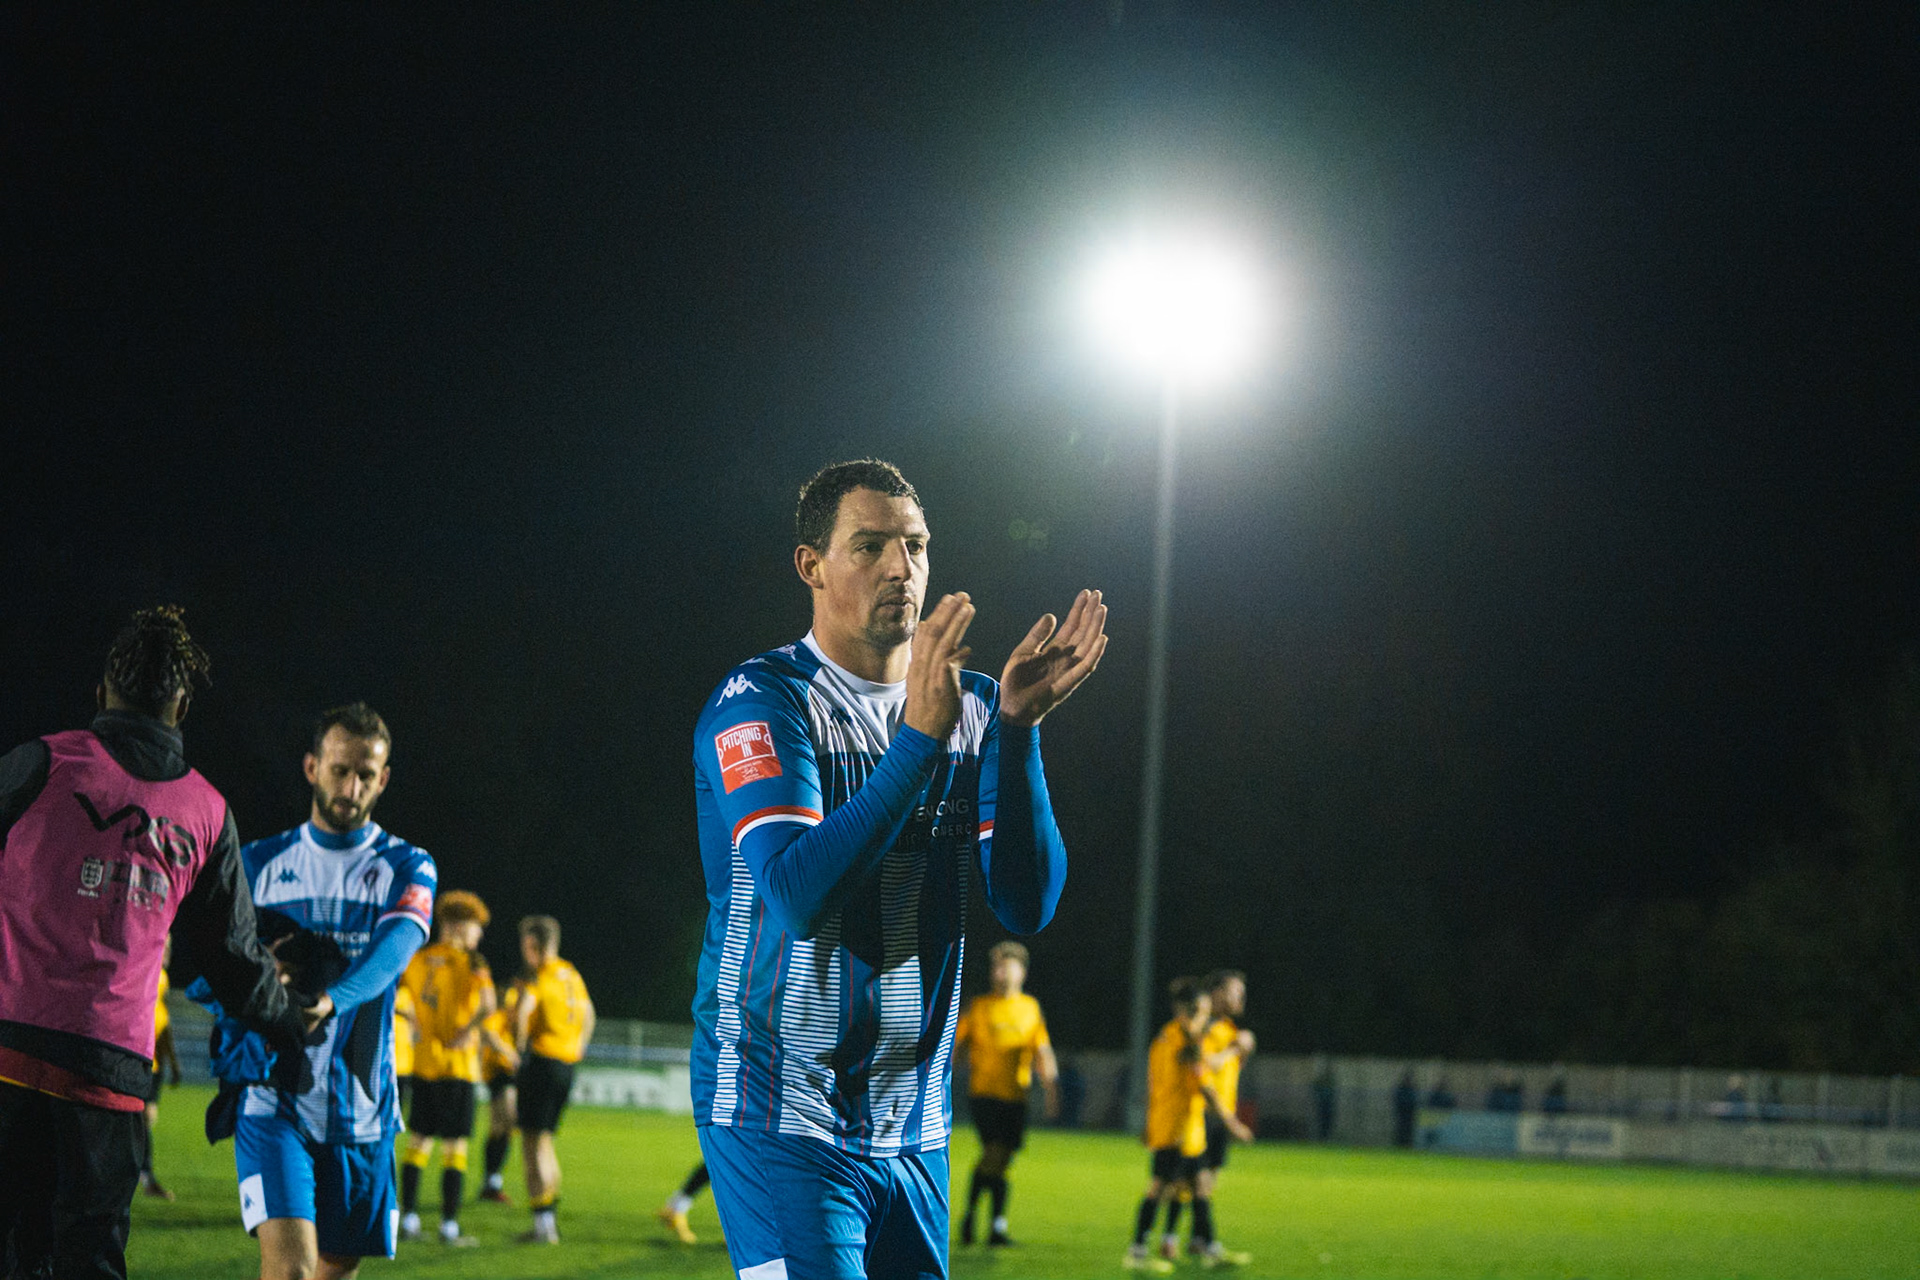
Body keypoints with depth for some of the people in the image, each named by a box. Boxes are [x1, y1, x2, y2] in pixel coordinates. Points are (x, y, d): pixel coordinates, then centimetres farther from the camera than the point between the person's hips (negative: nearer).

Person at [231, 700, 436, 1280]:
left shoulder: (408, 869, 5)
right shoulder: (259, 863, 9)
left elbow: (394, 950, -16)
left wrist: (329, 1000, -37)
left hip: (361, 1109, 2)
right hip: (273, 1096, -1)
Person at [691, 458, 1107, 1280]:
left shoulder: (965, 708, 9)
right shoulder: (762, 702, -9)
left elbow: (1028, 905, -1)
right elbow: (799, 895, -24)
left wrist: (1016, 729, -12)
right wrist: (920, 736, -28)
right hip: (783, 1118, -6)